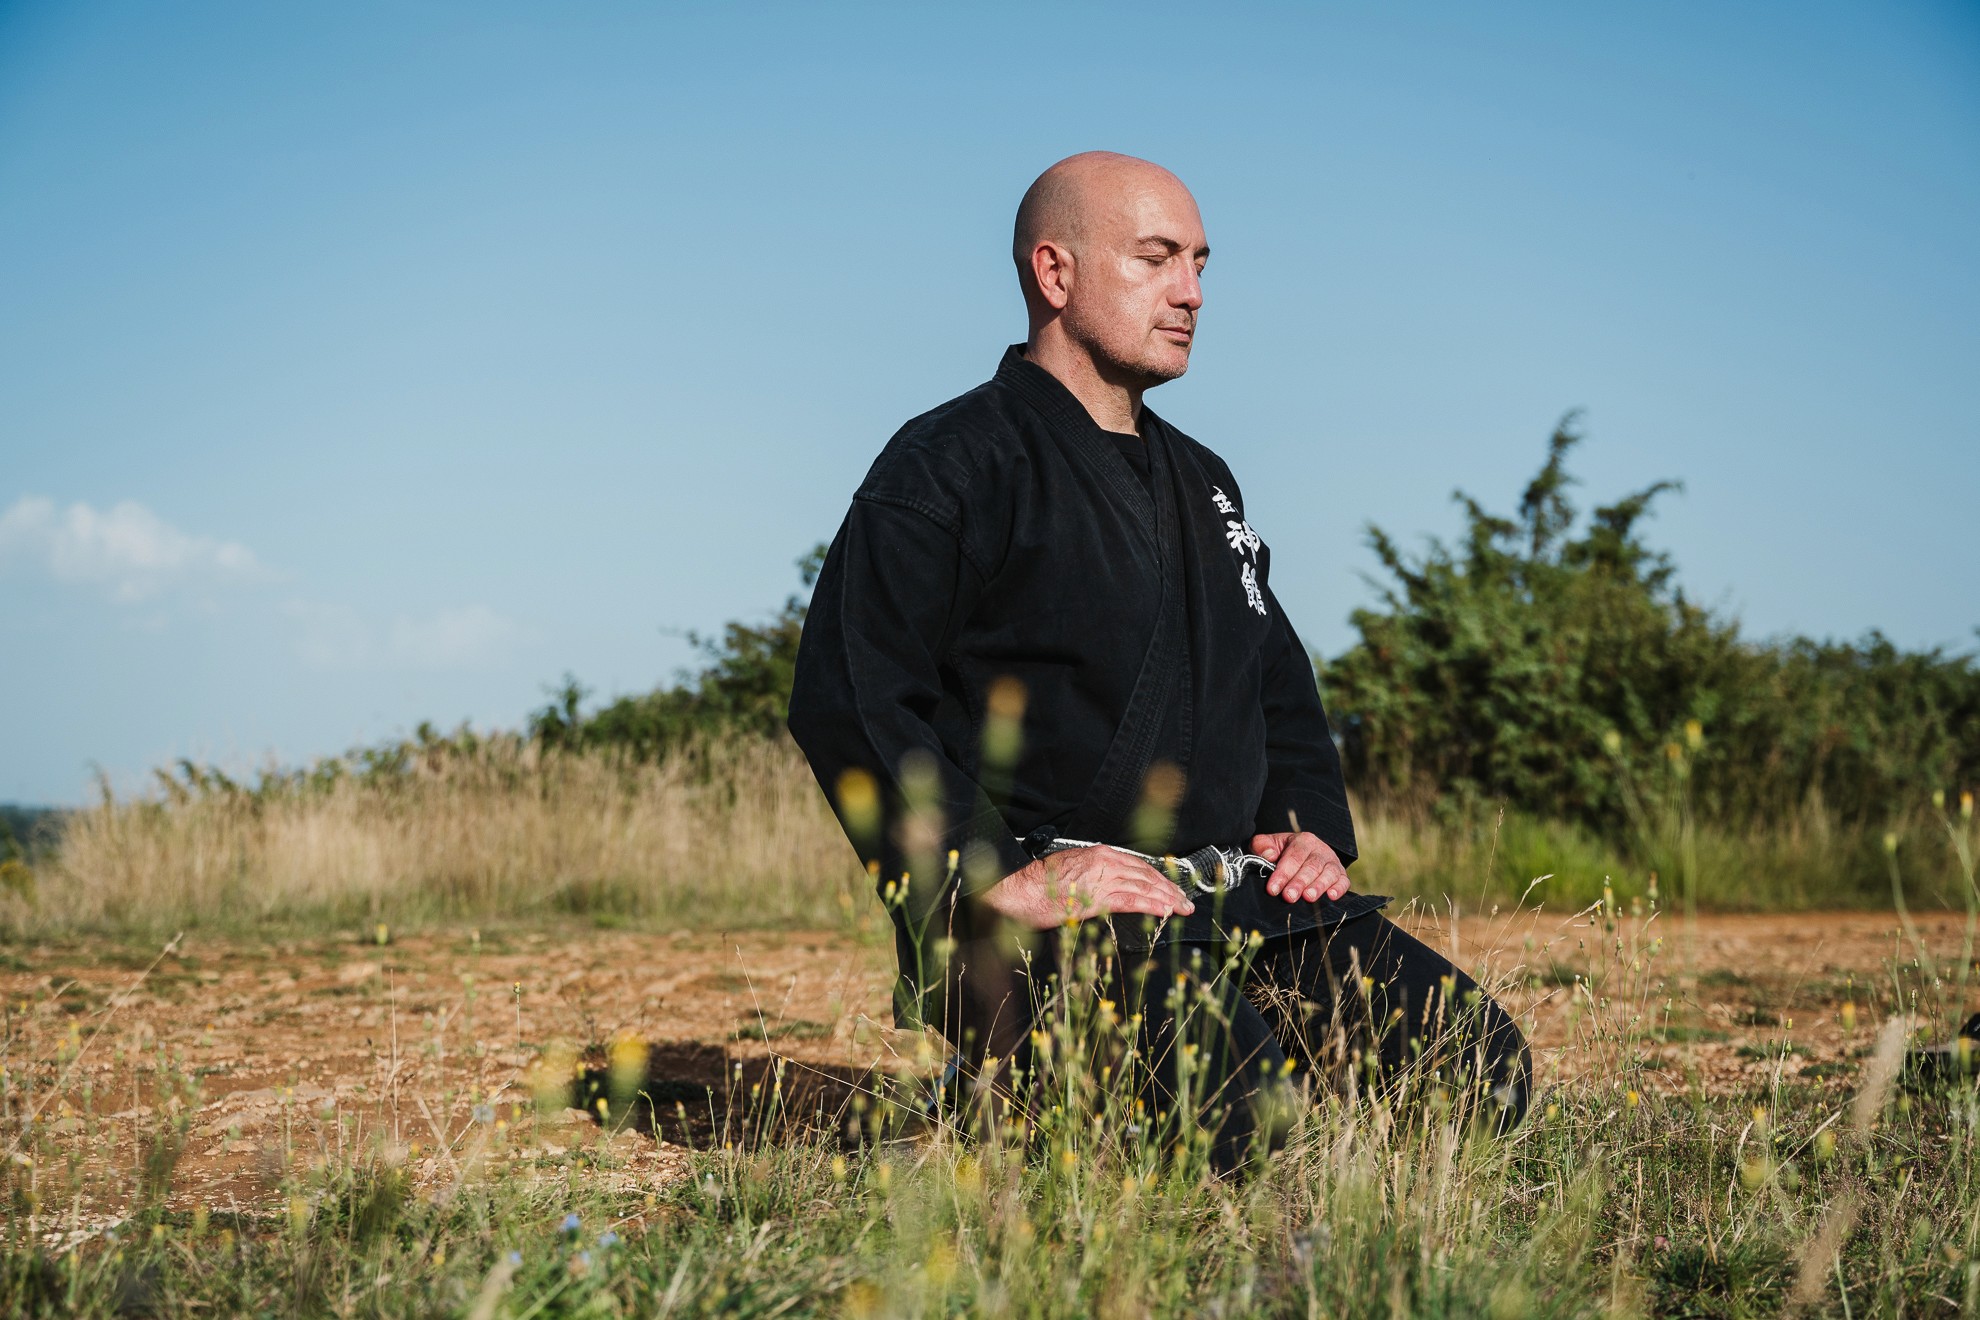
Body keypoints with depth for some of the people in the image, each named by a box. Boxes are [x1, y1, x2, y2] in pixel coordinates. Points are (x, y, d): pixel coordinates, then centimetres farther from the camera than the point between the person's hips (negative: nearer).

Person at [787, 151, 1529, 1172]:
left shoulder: (1201, 482, 25)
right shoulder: (947, 467, -2)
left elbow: (1280, 687, 35)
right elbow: (849, 702, -12)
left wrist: (1313, 826, 14)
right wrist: (1004, 877, -21)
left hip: (1236, 889, 7)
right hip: (1032, 915, -7)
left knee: (1482, 1065, -8)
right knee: (1232, 1097, -32)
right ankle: (1007, 1101, -1)